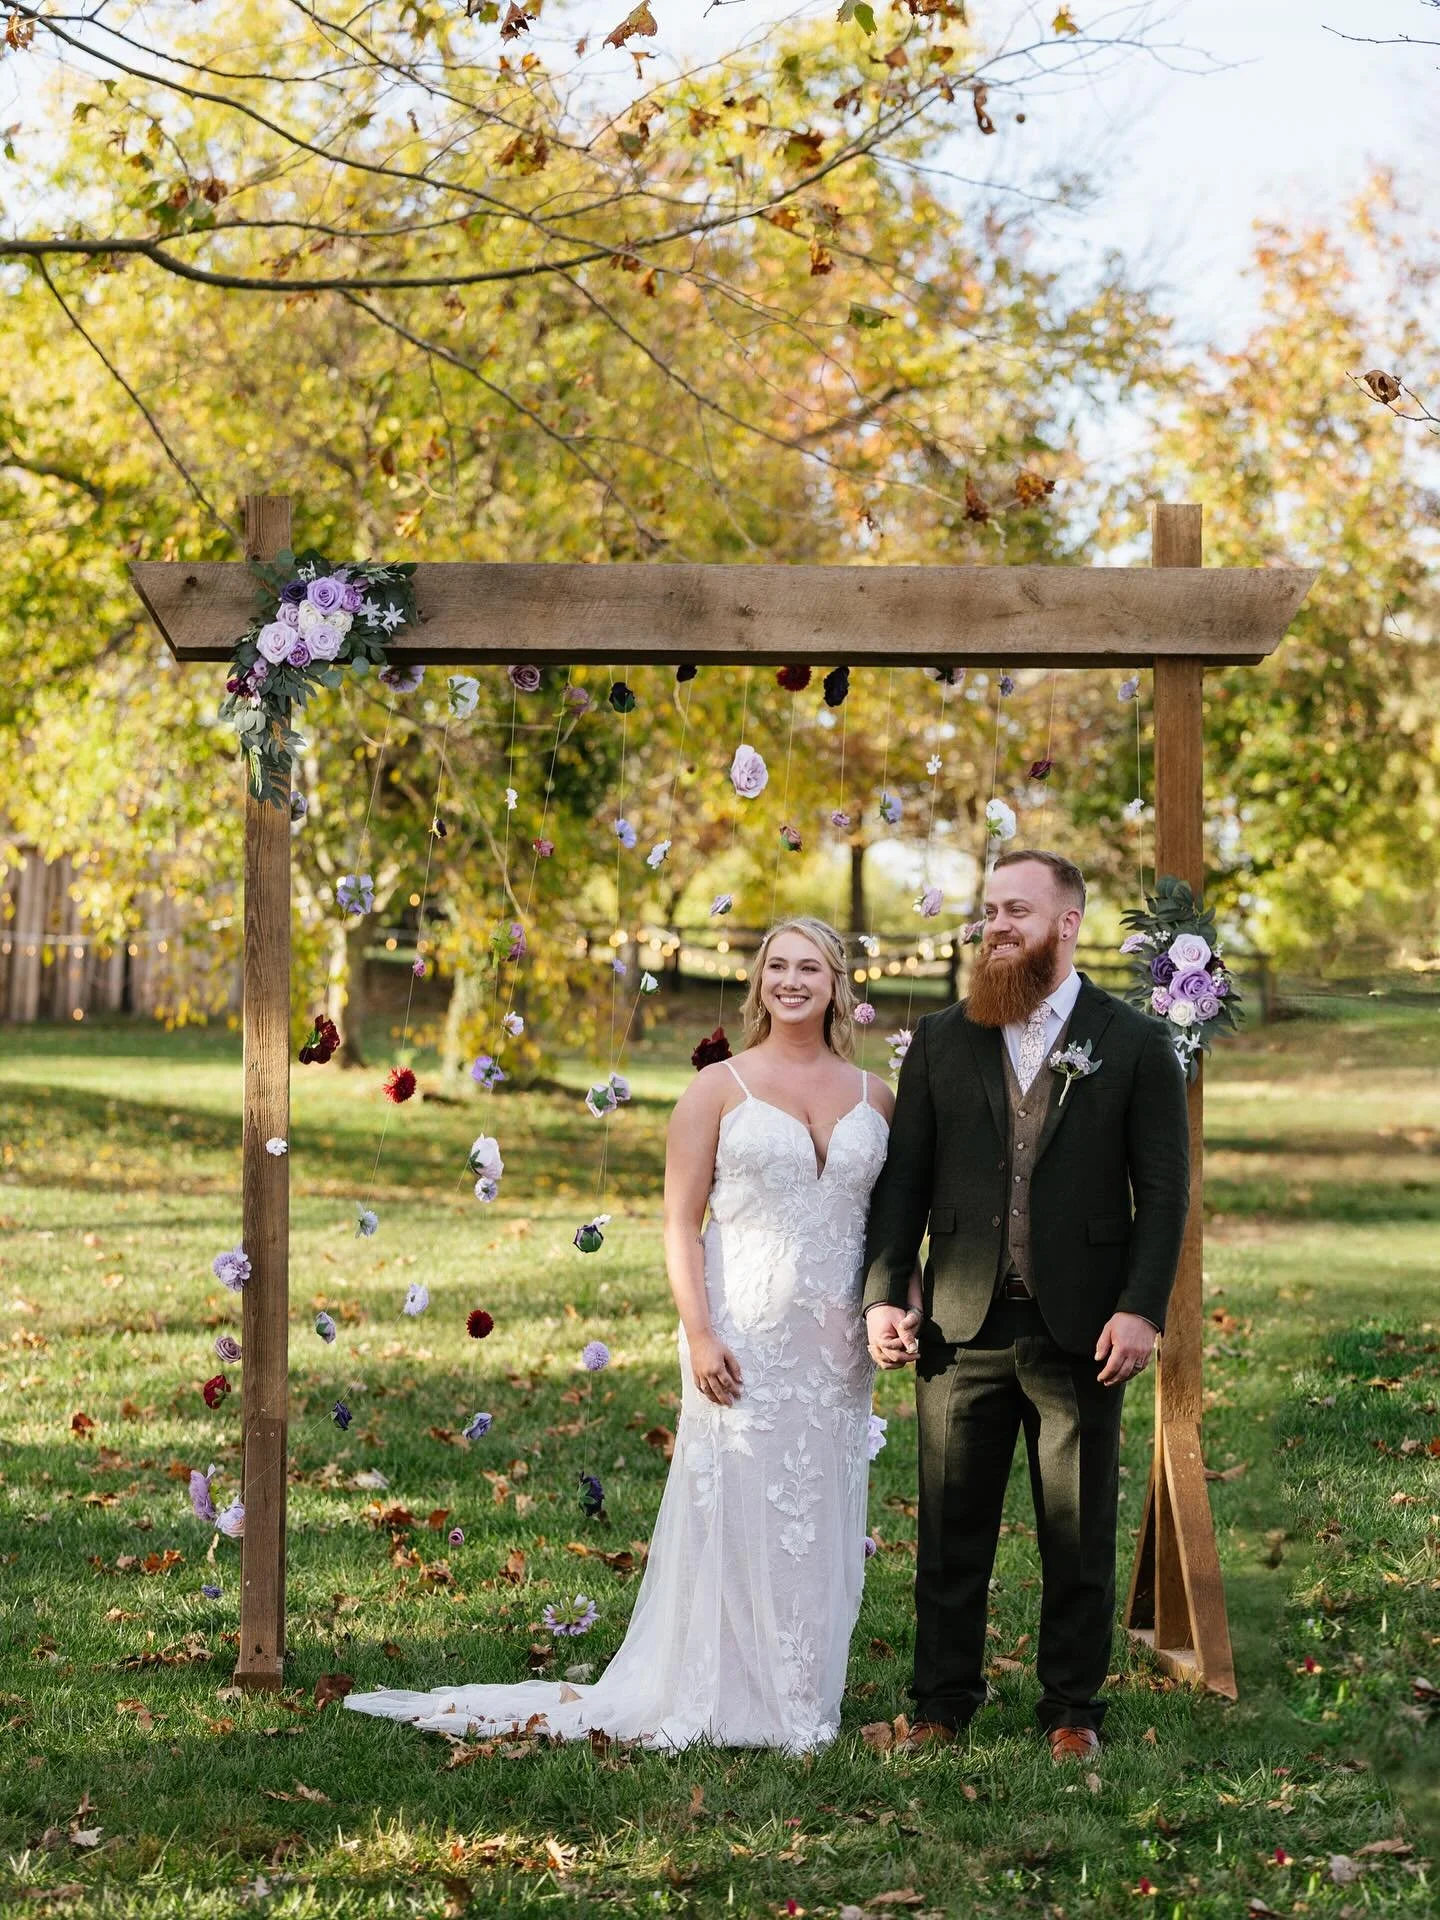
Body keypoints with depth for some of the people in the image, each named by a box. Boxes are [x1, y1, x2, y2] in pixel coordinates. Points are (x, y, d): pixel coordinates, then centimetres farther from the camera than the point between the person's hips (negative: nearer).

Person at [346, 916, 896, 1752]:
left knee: (822, 1523, 8)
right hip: (743, 1334, -3)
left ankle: (805, 1701, 18)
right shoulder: (718, 1088, 1)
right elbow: (682, 1222, -3)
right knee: (735, 1515, -1)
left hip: (837, 1345, 3)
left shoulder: (875, 1097, 10)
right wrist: (699, 1335, -13)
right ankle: (729, 1704, 9)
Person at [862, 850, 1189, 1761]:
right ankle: (943, 1704, 18)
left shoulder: (1136, 1044, 1)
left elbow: (1165, 1189, -2)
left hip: (1082, 1332, -2)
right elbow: (904, 1177, 8)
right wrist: (885, 1294, -1)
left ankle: (1073, 1710, 19)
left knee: (1080, 1537, 7)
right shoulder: (942, 1040, 8)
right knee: (952, 1534, 7)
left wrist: (1143, 1308, -11)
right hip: (963, 1324, 2)